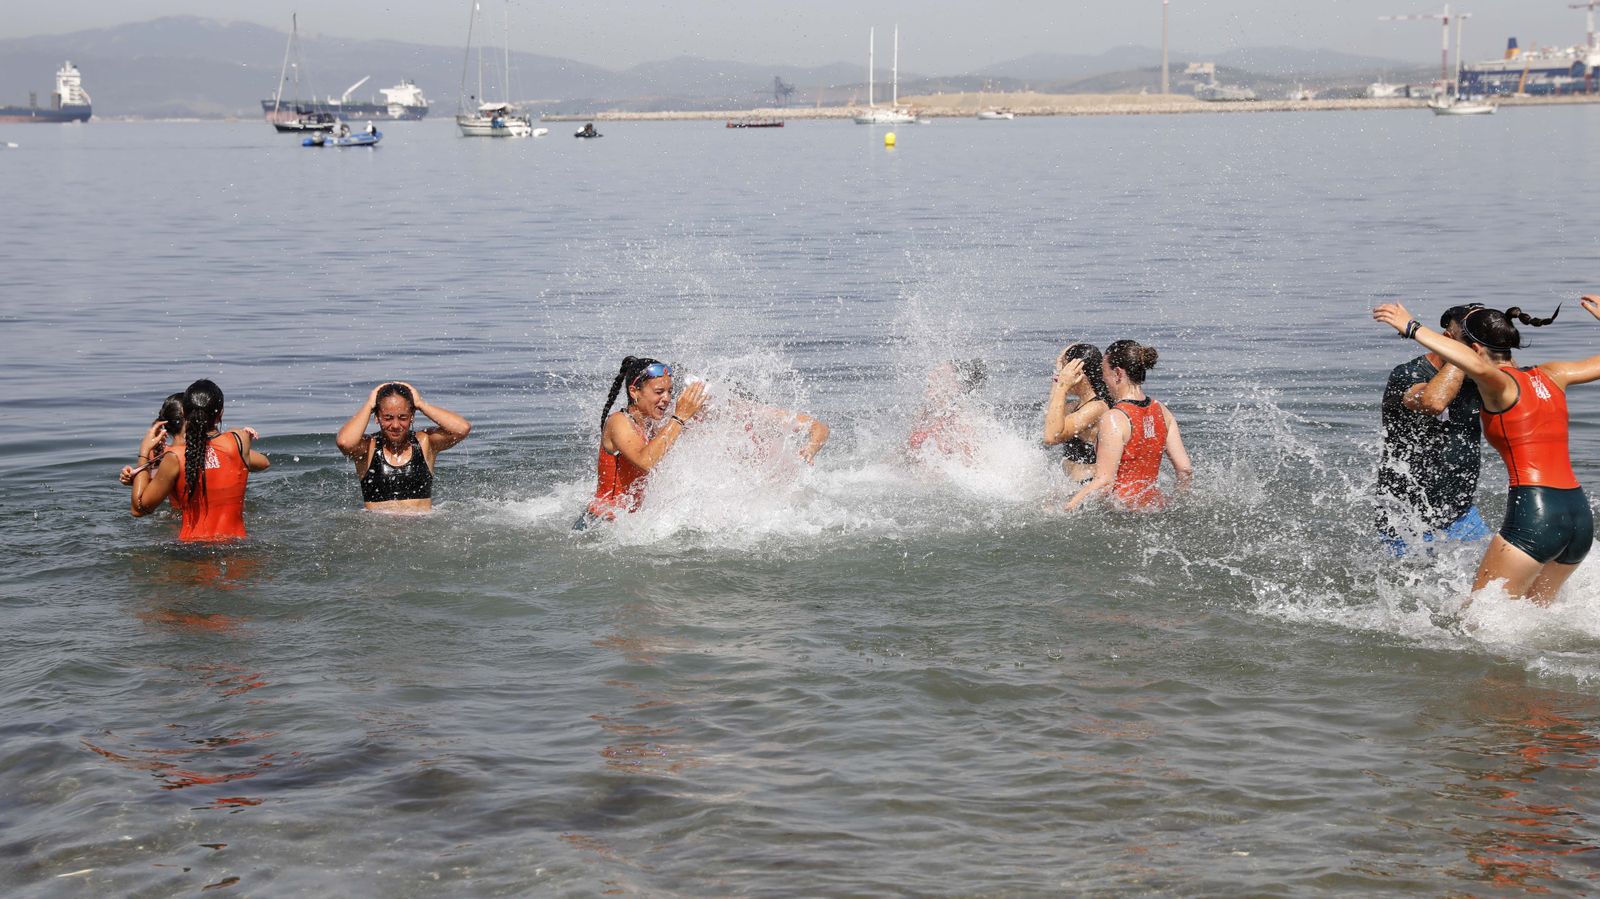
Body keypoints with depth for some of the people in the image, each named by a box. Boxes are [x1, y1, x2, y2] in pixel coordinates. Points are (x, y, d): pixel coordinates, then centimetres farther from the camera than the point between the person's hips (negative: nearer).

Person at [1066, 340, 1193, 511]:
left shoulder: (1114, 419, -14)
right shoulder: (1162, 412, 6)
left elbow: (1104, 481, -17)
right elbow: (1185, 469, 7)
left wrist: (1065, 508, -13)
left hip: (1123, 507, -8)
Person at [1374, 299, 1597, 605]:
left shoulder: (1500, 384, -6)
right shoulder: (1550, 375, 15)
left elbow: (1478, 366, -30)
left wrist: (1413, 328, -26)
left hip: (1532, 514, -8)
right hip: (1580, 514, 8)